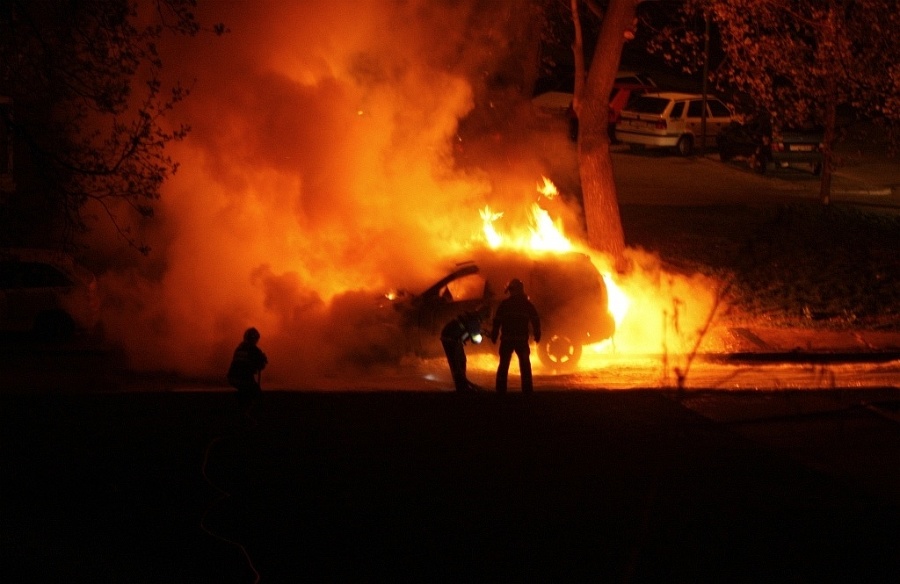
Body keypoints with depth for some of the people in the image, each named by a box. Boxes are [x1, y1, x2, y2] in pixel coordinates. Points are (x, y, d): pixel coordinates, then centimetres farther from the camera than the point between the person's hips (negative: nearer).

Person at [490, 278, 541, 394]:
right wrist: (537, 335, 13)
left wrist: (494, 336, 2)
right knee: (525, 367, 8)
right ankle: (527, 390, 2)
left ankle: (501, 390, 1)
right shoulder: (527, 304, 5)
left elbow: (497, 321, -3)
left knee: (503, 366, 7)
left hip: (507, 339, -1)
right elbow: (536, 321, 4)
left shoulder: (504, 304, 1)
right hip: (522, 339, 1)